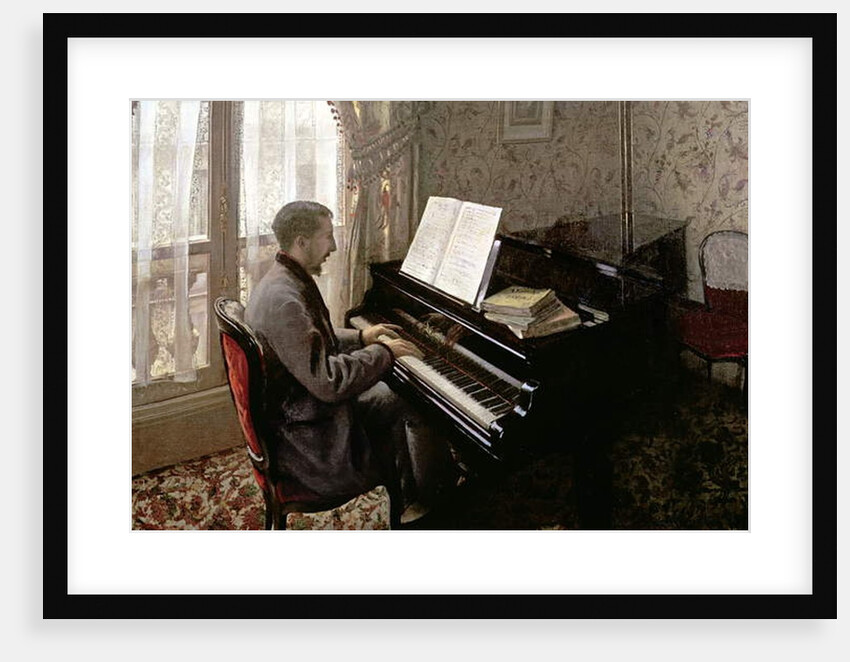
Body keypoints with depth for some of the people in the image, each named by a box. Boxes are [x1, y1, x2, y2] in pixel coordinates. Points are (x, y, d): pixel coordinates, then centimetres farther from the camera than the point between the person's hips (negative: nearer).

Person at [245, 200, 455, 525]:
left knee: (399, 403, 14)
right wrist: (382, 352, -19)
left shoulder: (284, 280, 6)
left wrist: (361, 337, 13)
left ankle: (405, 512, 24)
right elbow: (328, 382, -31)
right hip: (305, 441, -11)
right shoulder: (283, 300, -29)